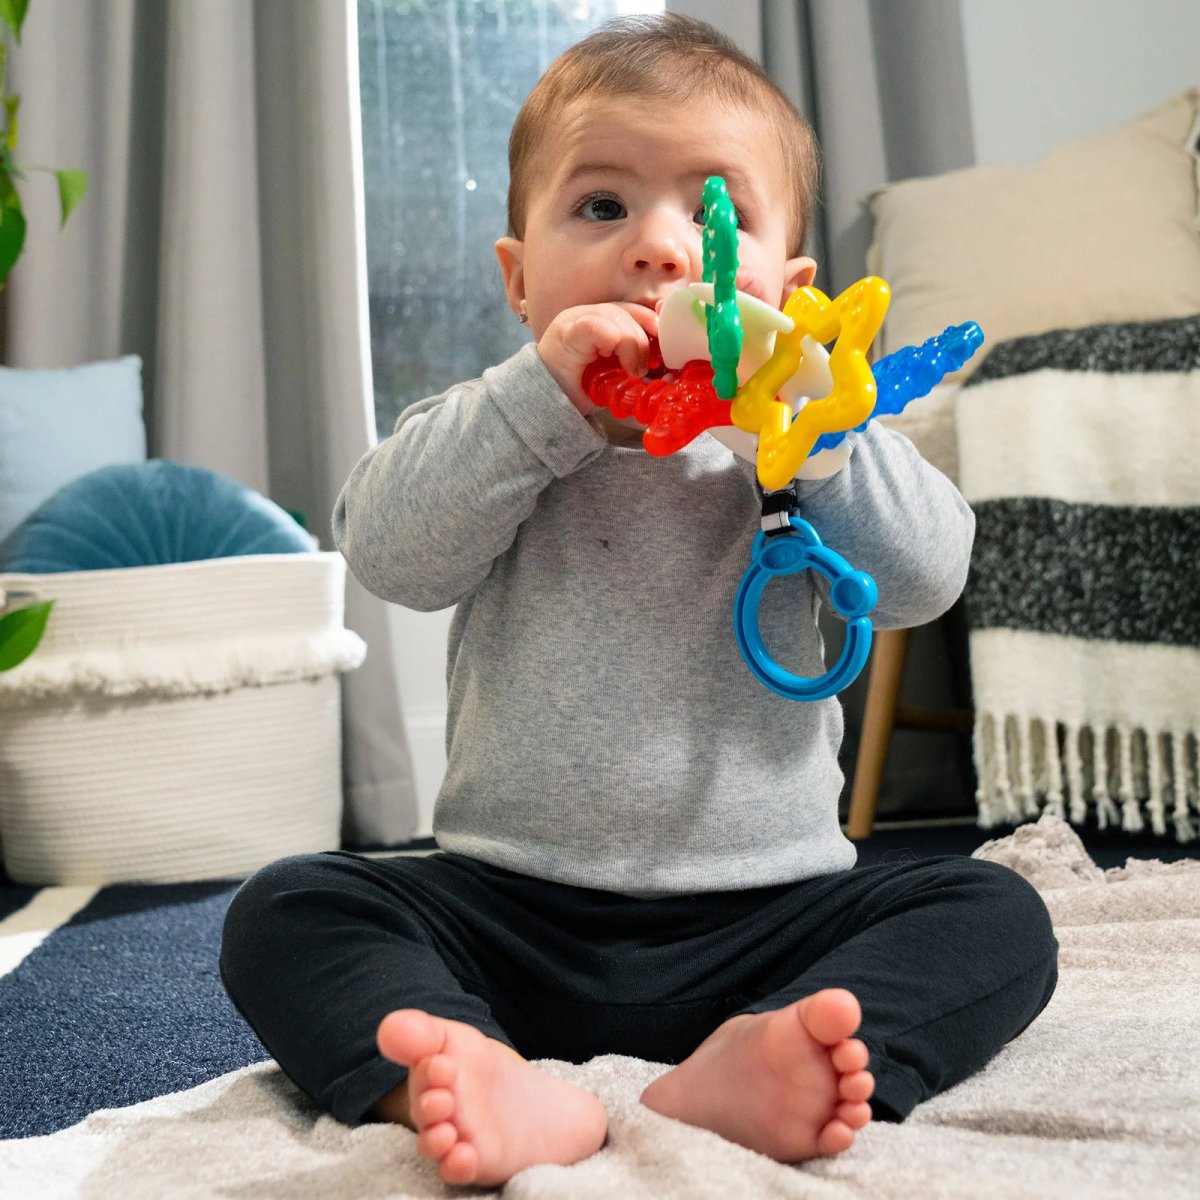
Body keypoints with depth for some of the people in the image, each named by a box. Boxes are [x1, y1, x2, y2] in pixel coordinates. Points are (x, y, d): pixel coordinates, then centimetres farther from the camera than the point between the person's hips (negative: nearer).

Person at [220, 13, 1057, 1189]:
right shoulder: (492, 433, 6)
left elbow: (923, 574, -9)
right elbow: (389, 551, -13)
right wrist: (542, 390, -21)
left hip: (764, 914, 1)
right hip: (510, 908, 0)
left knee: (994, 917, -18)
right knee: (286, 911, -17)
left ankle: (744, 1073, -39)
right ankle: (510, 1087, -39)